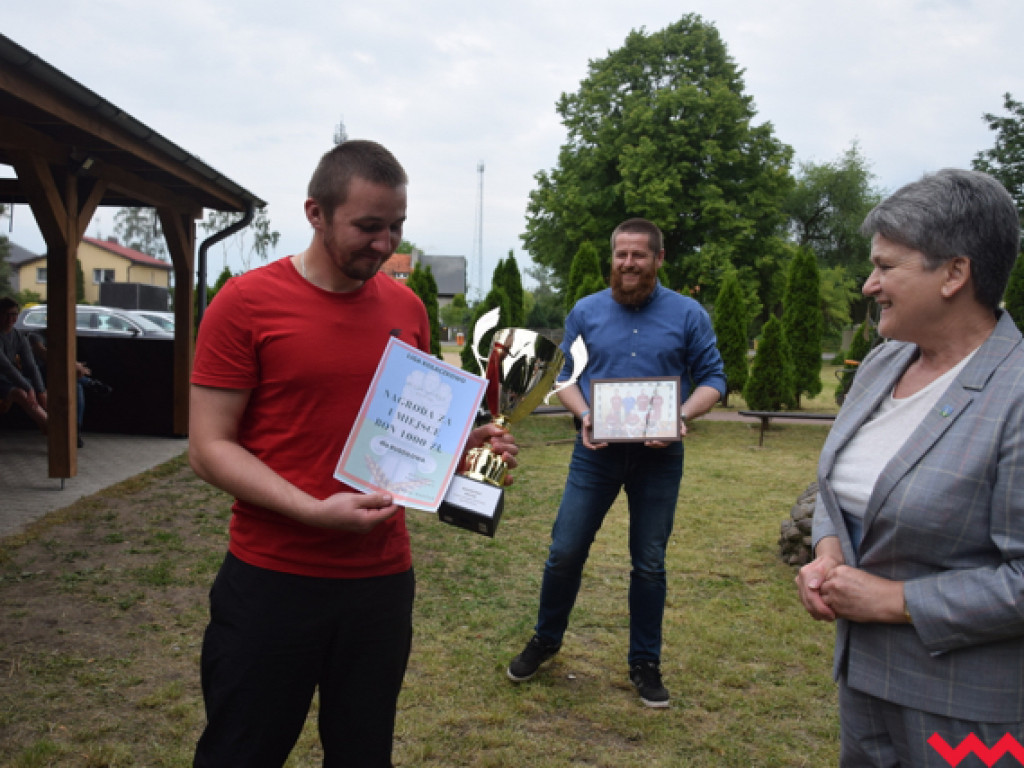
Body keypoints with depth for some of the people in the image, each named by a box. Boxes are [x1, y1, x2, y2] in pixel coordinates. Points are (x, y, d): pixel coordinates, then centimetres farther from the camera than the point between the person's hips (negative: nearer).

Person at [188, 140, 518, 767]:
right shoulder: (246, 303, -9)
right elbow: (210, 445, -11)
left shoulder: (406, 307, 5)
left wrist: (463, 443, -3)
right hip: (271, 581, -3)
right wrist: (314, 511, -22)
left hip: (383, 578, 4)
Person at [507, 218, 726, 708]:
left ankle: (645, 663, 27)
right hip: (596, 450, 1)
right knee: (565, 552, 4)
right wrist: (584, 416, -13)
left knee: (649, 564, 10)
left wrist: (682, 416, -18)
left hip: (659, 456, -1)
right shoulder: (586, 312, 3)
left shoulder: (688, 315, -1)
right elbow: (565, 375, 6)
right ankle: (545, 640, 27)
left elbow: (712, 378, 1)